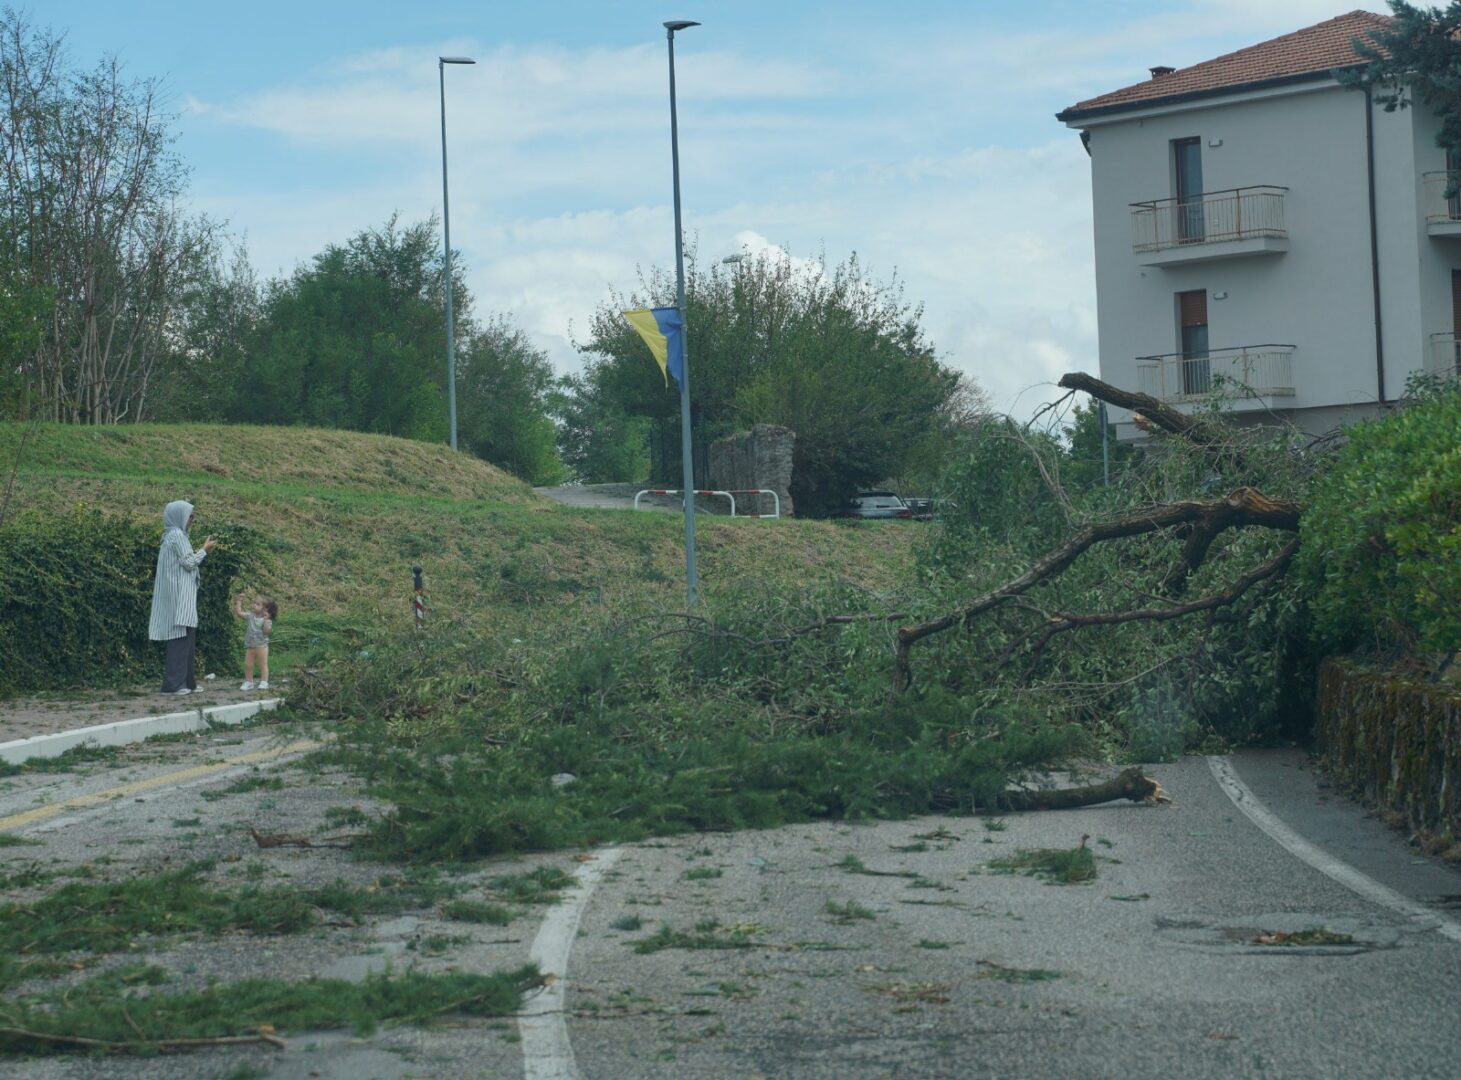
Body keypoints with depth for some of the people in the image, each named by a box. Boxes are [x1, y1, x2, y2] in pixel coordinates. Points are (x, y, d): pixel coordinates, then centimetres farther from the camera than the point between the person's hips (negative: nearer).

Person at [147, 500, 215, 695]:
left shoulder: (173, 535, 18)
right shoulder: (177, 535, -12)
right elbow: (188, 562, -15)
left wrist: (201, 551, 22)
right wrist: (204, 550, -1)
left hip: (179, 596, 10)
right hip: (179, 596, -10)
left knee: (186, 640, 12)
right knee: (181, 638, -11)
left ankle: (186, 682, 15)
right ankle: (173, 683, -14)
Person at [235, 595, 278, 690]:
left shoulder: (267, 620, -9)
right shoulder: (250, 616, 4)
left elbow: (266, 630, -21)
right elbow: (239, 612, 0)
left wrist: (266, 620, -29)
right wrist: (239, 602, 0)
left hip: (261, 646, -5)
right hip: (249, 646, 5)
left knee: (263, 664, 1)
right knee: (247, 665, 7)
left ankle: (264, 682, 6)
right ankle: (248, 682, 17)